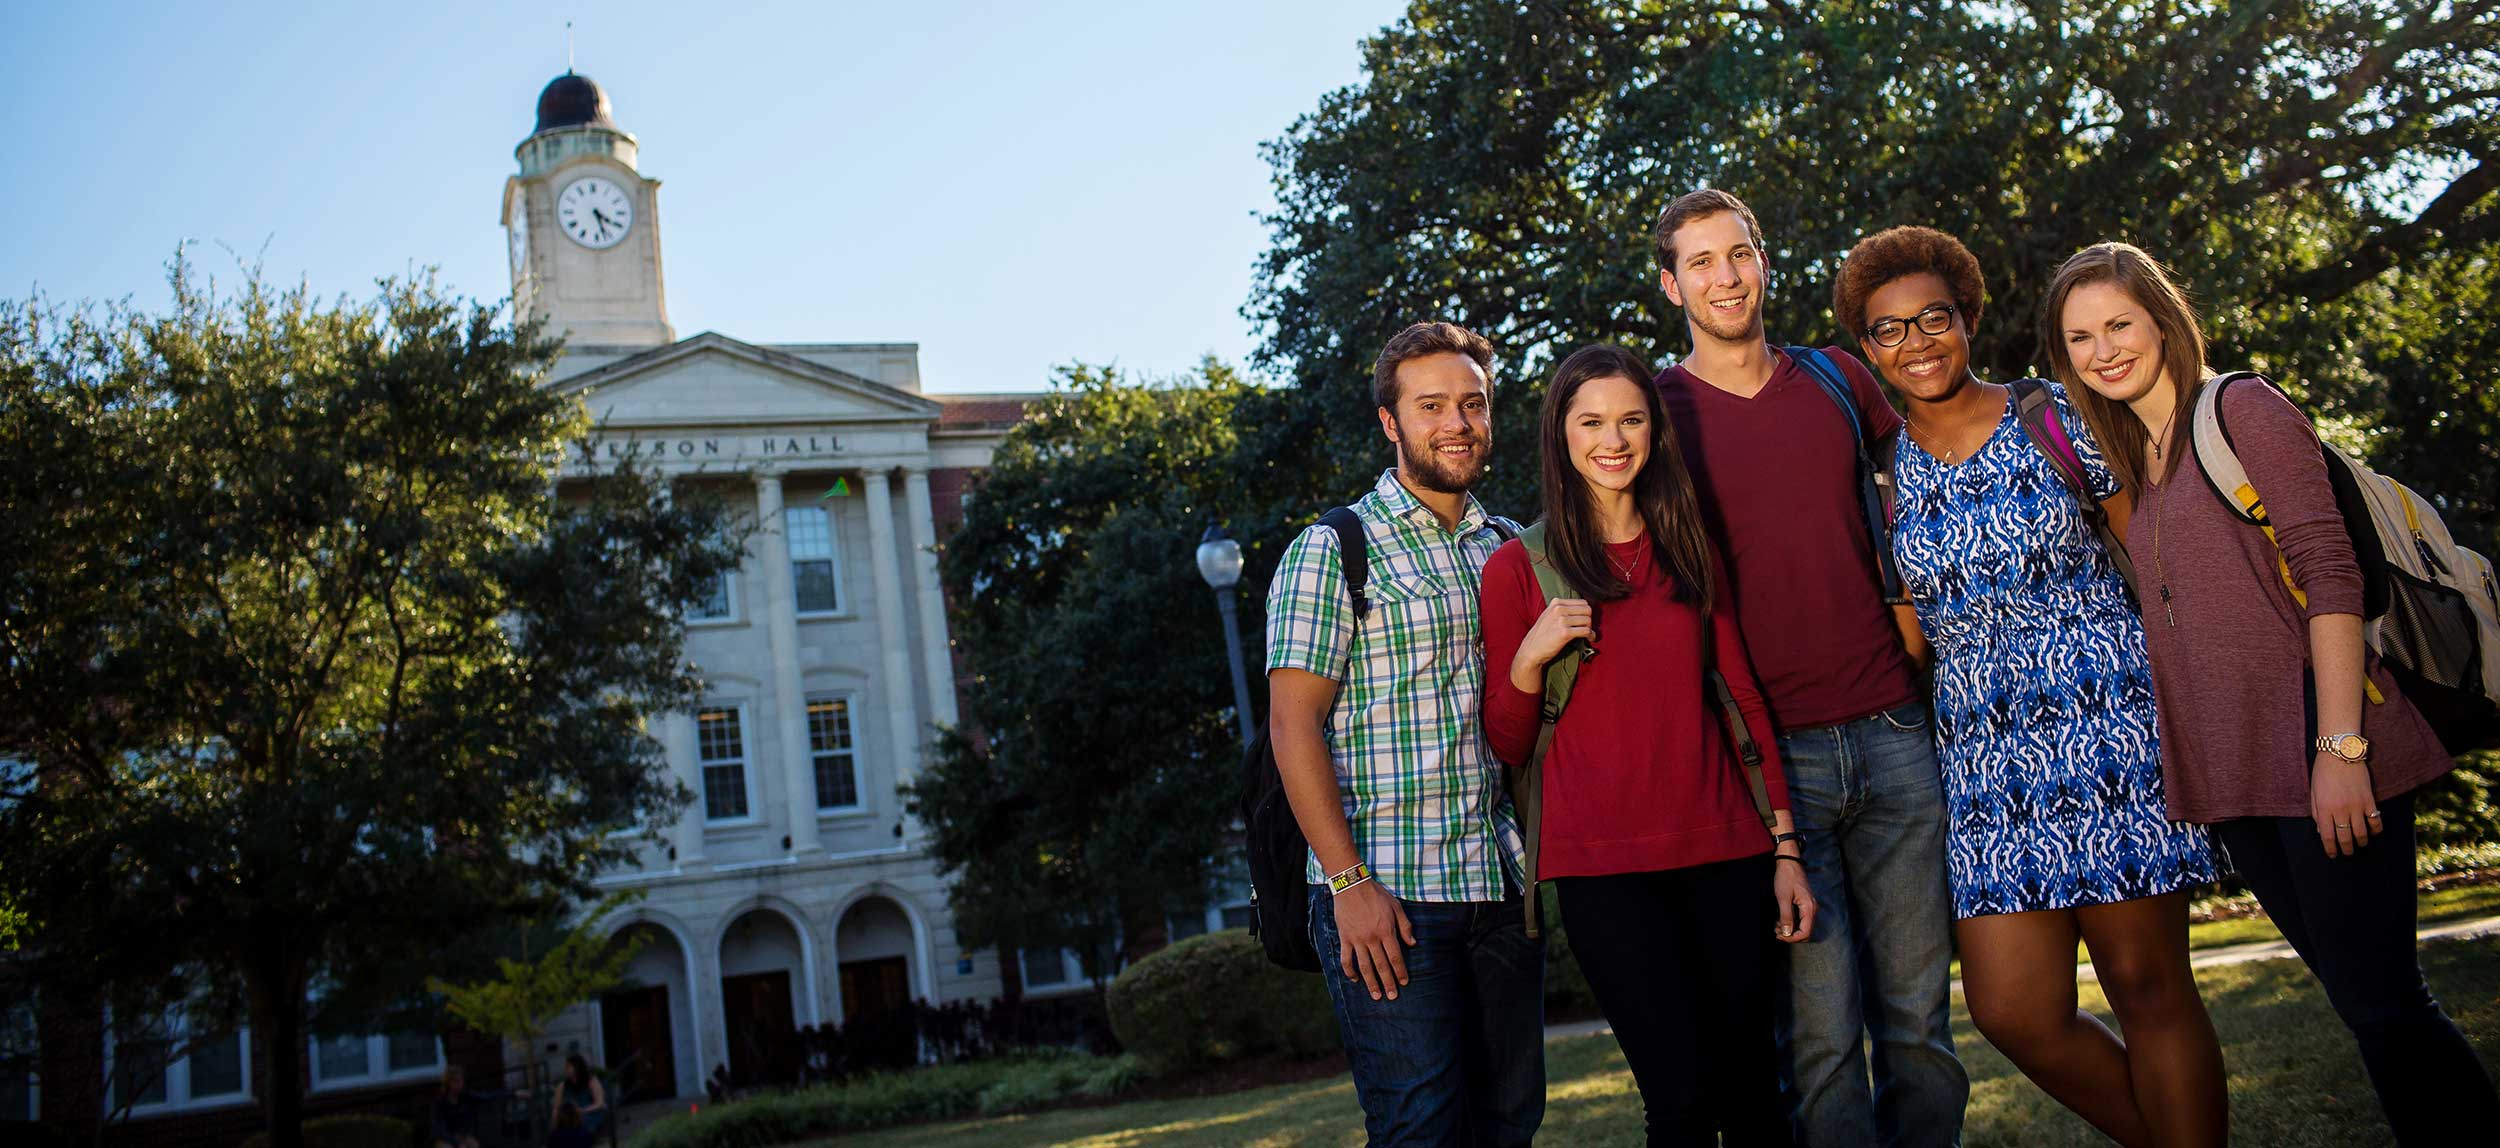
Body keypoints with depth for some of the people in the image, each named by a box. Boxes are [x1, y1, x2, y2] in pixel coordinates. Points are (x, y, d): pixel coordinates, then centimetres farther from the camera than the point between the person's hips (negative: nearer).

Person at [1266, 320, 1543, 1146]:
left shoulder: (1508, 550, 15)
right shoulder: (1332, 550, -3)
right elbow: (1293, 722, -9)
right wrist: (1349, 882, -15)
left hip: (1504, 891, 6)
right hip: (1388, 896, -6)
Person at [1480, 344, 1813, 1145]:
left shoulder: (1689, 552, 12)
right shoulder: (1520, 567, 1)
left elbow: (1746, 700, 13)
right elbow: (1507, 747, 3)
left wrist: (1785, 847, 7)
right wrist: (1528, 660, -15)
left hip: (1724, 851, 4)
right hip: (1604, 866, -3)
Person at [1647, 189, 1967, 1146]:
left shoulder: (1839, 379, 11)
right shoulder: (1655, 409, 1)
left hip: (1891, 733, 3)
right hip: (1769, 751, -3)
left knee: (1919, 1016, 8)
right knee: (1822, 1039, -4)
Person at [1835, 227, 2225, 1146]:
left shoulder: (2056, 421, 1)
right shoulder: (1882, 474, 7)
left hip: (2110, 719, -3)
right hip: (1984, 750, 3)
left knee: (2147, 981, -2)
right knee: (2014, 1011, -1)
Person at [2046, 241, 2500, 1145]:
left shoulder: (2243, 410, -4)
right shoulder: (2133, 467, 18)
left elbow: (2328, 576, -12)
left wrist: (2340, 746, -20)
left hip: (2317, 754, -7)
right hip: (2234, 777, 7)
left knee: (2380, 1002, -8)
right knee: (2358, 999, 12)